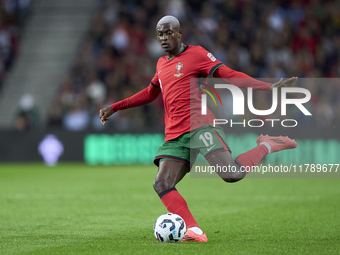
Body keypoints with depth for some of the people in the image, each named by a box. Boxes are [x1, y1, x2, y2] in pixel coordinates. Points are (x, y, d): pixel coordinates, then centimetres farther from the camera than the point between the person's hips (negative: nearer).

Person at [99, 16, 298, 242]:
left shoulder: (196, 54, 2)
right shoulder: (161, 64, 23)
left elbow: (230, 75, -5)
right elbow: (149, 94, 39)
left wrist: (270, 87, -16)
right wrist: (115, 108, 37)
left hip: (199, 126, -6)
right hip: (174, 136, 7)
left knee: (231, 174, -26)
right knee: (162, 184, -15)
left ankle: (267, 146, 1)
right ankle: (195, 232, -18)